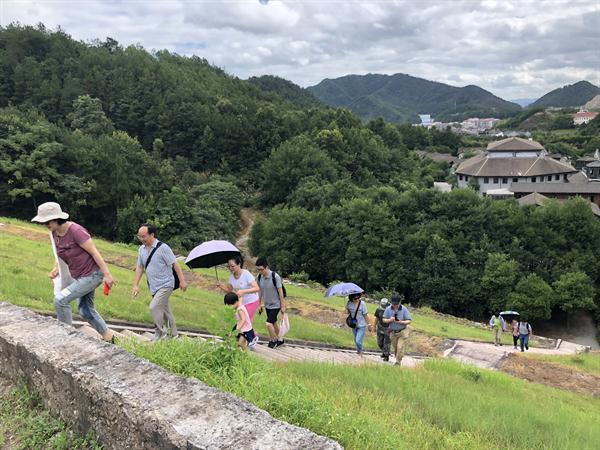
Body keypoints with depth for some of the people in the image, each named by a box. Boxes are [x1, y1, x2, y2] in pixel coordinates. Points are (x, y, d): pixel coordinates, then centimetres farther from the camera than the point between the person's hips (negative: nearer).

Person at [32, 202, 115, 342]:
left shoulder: (76, 231, -24)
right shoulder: (55, 233, 0)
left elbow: (94, 252, -22)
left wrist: (107, 274, -22)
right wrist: (56, 268, 0)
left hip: (92, 274, -10)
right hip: (79, 276, 10)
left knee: (60, 299, -16)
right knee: (85, 310, 18)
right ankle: (108, 337, 34)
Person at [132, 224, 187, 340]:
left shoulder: (162, 248, -16)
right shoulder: (141, 249, 4)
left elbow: (175, 264, -13)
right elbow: (139, 267, 11)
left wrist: (182, 281, -14)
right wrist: (136, 285, 6)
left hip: (165, 285, -7)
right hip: (153, 287, 7)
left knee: (154, 307, -18)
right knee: (164, 310, 15)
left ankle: (160, 333, -2)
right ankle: (172, 334, 29)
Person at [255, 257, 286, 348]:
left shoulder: (275, 276, -24)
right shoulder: (260, 277, -7)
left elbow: (280, 292, -16)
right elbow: (260, 291, 6)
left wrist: (283, 306, -12)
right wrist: (260, 304, 11)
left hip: (275, 305, -6)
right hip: (267, 305, 6)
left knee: (269, 324, -13)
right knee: (274, 323, 18)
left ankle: (273, 340, 11)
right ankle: (278, 340, 36)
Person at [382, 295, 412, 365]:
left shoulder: (404, 309, -14)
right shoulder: (388, 309, -9)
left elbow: (409, 321, -12)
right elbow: (384, 320, -5)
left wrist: (401, 322, -30)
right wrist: (390, 320, -26)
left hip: (402, 332, -3)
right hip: (393, 332, 3)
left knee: (400, 348, -10)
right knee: (394, 348, 11)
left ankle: (398, 362, 1)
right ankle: (397, 359, 32)